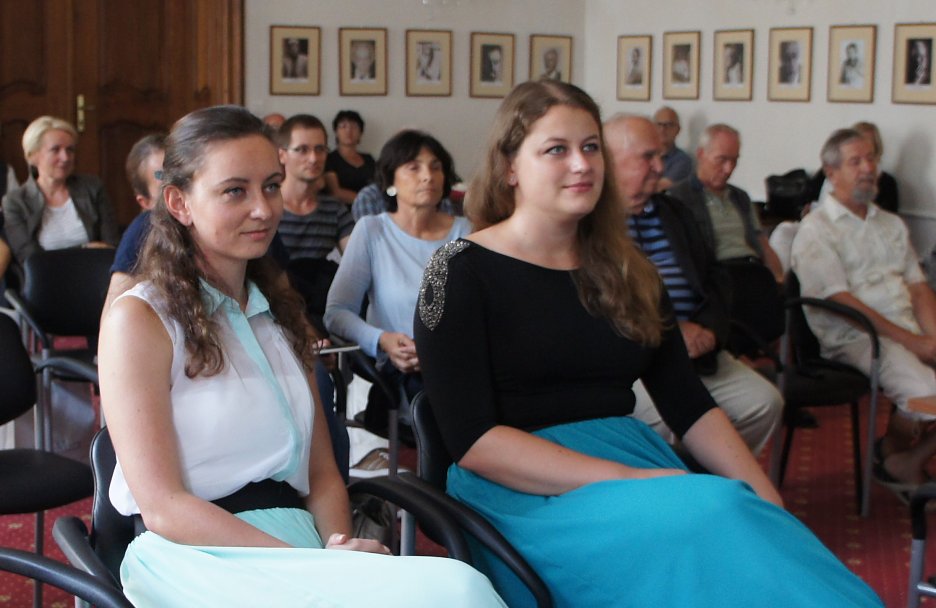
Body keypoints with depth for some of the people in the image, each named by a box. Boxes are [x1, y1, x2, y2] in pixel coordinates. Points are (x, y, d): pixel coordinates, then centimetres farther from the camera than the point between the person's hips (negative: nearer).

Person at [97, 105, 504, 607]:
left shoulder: (279, 313, 20)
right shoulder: (139, 319, -1)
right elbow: (162, 507, -8)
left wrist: (338, 545, -5)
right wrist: (312, 565, -16)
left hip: (296, 539, 7)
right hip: (198, 556, -7)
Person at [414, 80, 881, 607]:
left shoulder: (626, 274, 16)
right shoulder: (462, 272, -1)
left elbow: (689, 404, 14)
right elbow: (472, 440, -11)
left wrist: (770, 504, -3)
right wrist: (628, 482, -19)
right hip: (526, 493, -5)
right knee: (714, 518, -34)